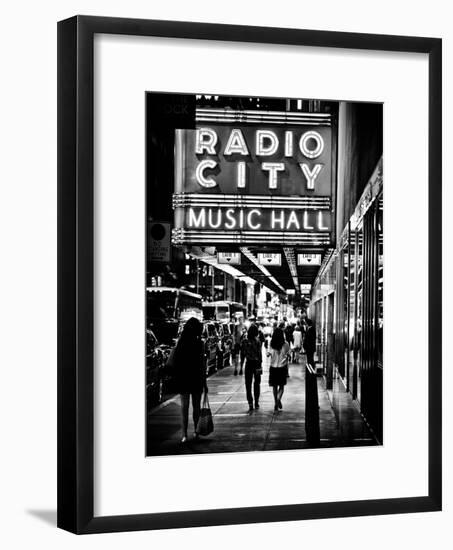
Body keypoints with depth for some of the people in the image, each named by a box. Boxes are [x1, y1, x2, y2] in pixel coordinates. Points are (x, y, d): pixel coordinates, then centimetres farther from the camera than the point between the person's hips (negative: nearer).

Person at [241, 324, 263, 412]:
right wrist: (259, 365, -11)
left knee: (248, 385, 5)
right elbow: (259, 354, -13)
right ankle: (256, 403, 19)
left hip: (248, 364, 1)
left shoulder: (245, 341, -5)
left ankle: (250, 403, -5)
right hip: (256, 363, -1)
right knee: (256, 384, 15)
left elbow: (243, 353, 0)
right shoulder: (257, 341, -12)